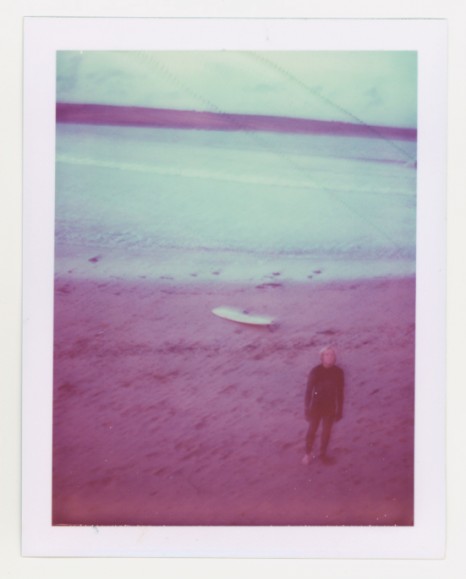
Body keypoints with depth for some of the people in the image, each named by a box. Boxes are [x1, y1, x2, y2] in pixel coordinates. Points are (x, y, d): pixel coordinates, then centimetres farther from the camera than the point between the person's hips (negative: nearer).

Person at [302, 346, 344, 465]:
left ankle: (323, 453, 35)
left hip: (330, 407, 2)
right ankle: (308, 453, 32)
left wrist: (339, 410, 4)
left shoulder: (338, 372, -11)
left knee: (326, 432, 15)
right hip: (316, 406, -2)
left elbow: (340, 392, -1)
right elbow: (309, 391, -11)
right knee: (312, 430, 12)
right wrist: (307, 409, -9)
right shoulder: (315, 372, -18)